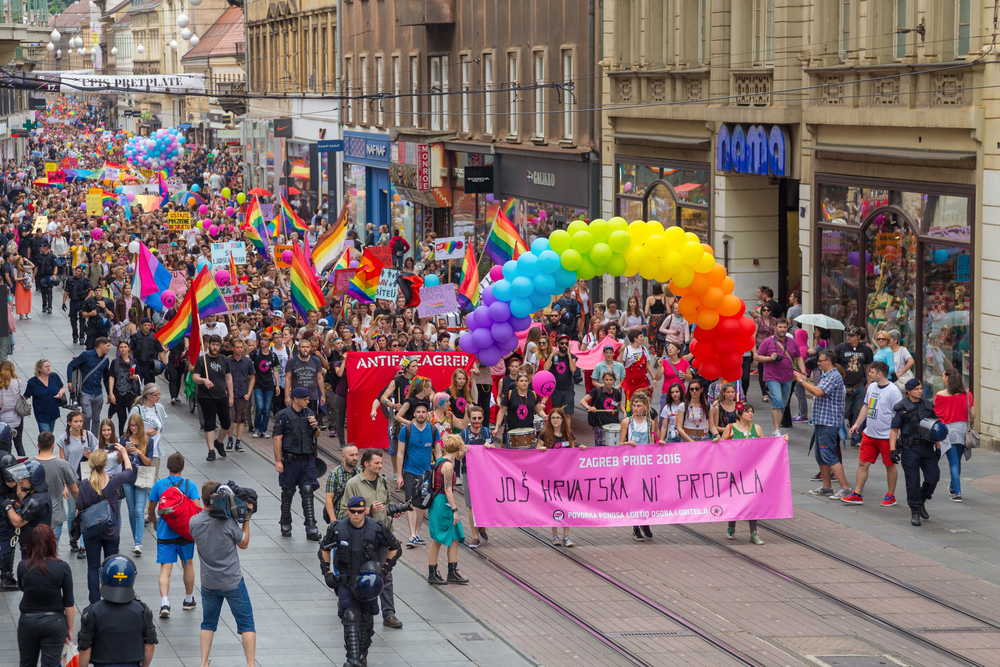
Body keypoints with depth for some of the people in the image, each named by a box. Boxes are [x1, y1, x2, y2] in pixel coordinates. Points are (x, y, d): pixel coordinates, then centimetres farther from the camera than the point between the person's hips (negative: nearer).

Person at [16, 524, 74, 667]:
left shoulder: (23, 567, -10)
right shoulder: (63, 568, -12)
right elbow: (69, 603, -7)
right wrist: (70, 628, 3)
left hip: (28, 621, 1)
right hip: (55, 621, -1)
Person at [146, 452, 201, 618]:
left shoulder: (159, 485, -3)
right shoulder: (190, 485, -6)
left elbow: (150, 510, 5)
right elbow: (198, 509, -15)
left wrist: (155, 521, 25)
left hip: (164, 534, 0)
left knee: (165, 568, -4)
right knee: (188, 564, 21)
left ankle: (164, 603, -23)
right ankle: (189, 600, 36)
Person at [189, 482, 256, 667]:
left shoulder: (194, 522, -9)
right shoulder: (228, 523, -20)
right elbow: (244, 543, -4)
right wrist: (246, 518, 1)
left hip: (208, 583, 4)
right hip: (232, 582, -4)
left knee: (208, 624, 19)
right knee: (246, 624, 7)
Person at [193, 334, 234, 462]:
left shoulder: (224, 360, 9)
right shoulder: (202, 360, -3)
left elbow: (228, 378, 15)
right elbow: (195, 378, -8)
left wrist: (231, 396, 12)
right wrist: (204, 380, -30)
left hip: (222, 397, 4)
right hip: (206, 398, -3)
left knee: (226, 423, 3)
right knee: (209, 424, -2)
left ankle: (219, 442, 30)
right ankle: (211, 451, 2)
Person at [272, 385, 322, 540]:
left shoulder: (309, 414, 8)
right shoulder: (284, 415, -7)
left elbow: (317, 436, 18)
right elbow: (277, 438, -8)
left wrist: (315, 427, -5)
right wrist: (278, 461, -13)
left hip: (308, 459, 3)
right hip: (290, 459, -3)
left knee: (308, 492, -3)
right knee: (288, 492, 8)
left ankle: (311, 529, -4)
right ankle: (285, 524, 25)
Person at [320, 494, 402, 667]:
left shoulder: (377, 529, -11)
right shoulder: (337, 529, -8)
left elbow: (395, 548, 4)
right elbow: (324, 548, 11)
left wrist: (385, 570, -5)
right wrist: (326, 572, 4)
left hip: (369, 582, 1)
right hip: (345, 581, -1)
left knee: (366, 619, 10)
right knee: (350, 617, -14)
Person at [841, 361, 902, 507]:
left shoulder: (893, 391, -14)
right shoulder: (872, 387, 8)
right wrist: (857, 423, 16)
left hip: (886, 436, -7)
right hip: (869, 434, 7)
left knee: (890, 465, 7)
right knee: (863, 463, 6)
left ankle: (890, 496, 18)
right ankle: (857, 494, 11)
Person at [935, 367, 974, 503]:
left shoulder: (940, 395, -9)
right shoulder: (967, 394, -1)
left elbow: (935, 415, -3)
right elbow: (973, 416, 1)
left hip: (947, 429, -3)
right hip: (962, 428, 3)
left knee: (953, 462, -2)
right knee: (957, 460, 20)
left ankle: (957, 493, -7)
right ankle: (953, 487, 39)